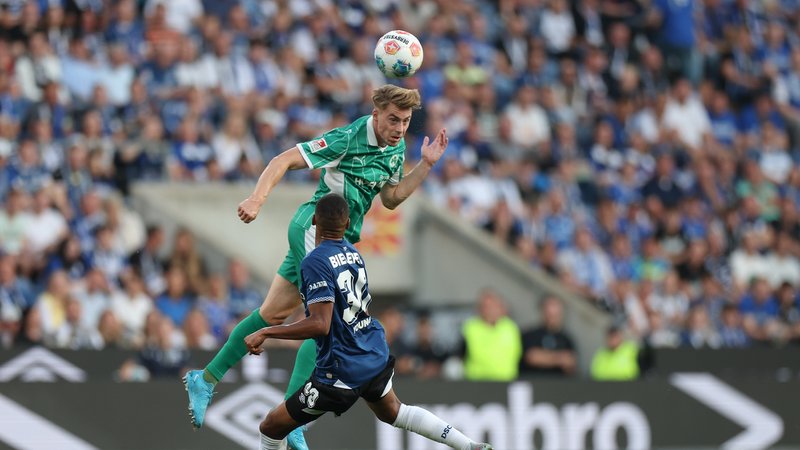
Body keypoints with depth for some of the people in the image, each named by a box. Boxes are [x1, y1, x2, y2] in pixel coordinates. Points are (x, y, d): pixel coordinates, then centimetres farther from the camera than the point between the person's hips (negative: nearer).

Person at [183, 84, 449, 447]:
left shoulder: (396, 147, 8)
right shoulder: (346, 140, -18)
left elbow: (390, 199, 16)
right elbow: (284, 160, -17)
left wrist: (426, 165, 6)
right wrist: (257, 198, -30)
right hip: (316, 226, -9)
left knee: (273, 314, 15)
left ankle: (206, 380, 25)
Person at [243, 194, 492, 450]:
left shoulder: (315, 263, -20)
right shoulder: (354, 253, 3)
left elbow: (320, 325, -28)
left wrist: (265, 333, -26)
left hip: (341, 371, -8)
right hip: (377, 358, 8)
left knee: (271, 428, 4)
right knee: (392, 412, 35)